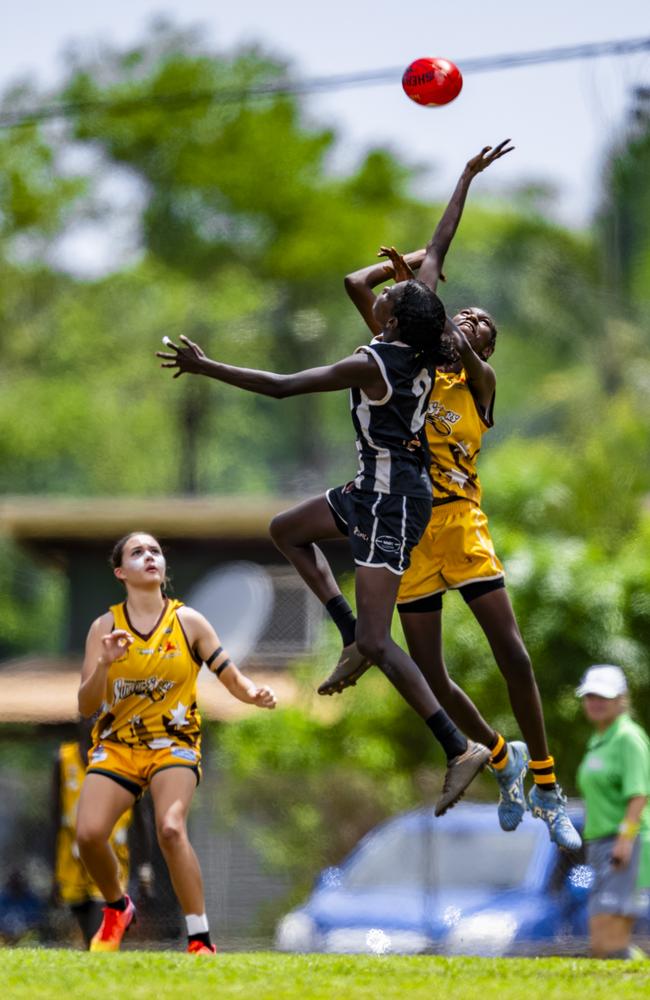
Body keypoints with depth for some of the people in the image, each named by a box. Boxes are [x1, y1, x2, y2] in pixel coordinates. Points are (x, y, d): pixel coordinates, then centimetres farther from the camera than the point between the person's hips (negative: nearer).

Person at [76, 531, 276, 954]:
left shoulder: (188, 622, 1)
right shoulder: (105, 627, 2)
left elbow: (233, 677, 2)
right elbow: (86, 706, -2)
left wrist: (255, 693, -21)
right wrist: (104, 663, -20)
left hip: (173, 741, -2)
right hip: (115, 744, 2)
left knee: (171, 829, -28)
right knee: (89, 834, -19)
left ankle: (201, 940, -22)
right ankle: (117, 908, 15)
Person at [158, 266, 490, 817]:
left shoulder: (372, 365, -21)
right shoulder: (423, 354, -1)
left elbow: (280, 386, -16)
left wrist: (206, 367, -9)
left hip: (390, 501, -9)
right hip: (377, 487, 9)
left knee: (376, 643, -11)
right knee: (286, 530, 26)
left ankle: (461, 749, -14)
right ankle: (352, 633, 17)